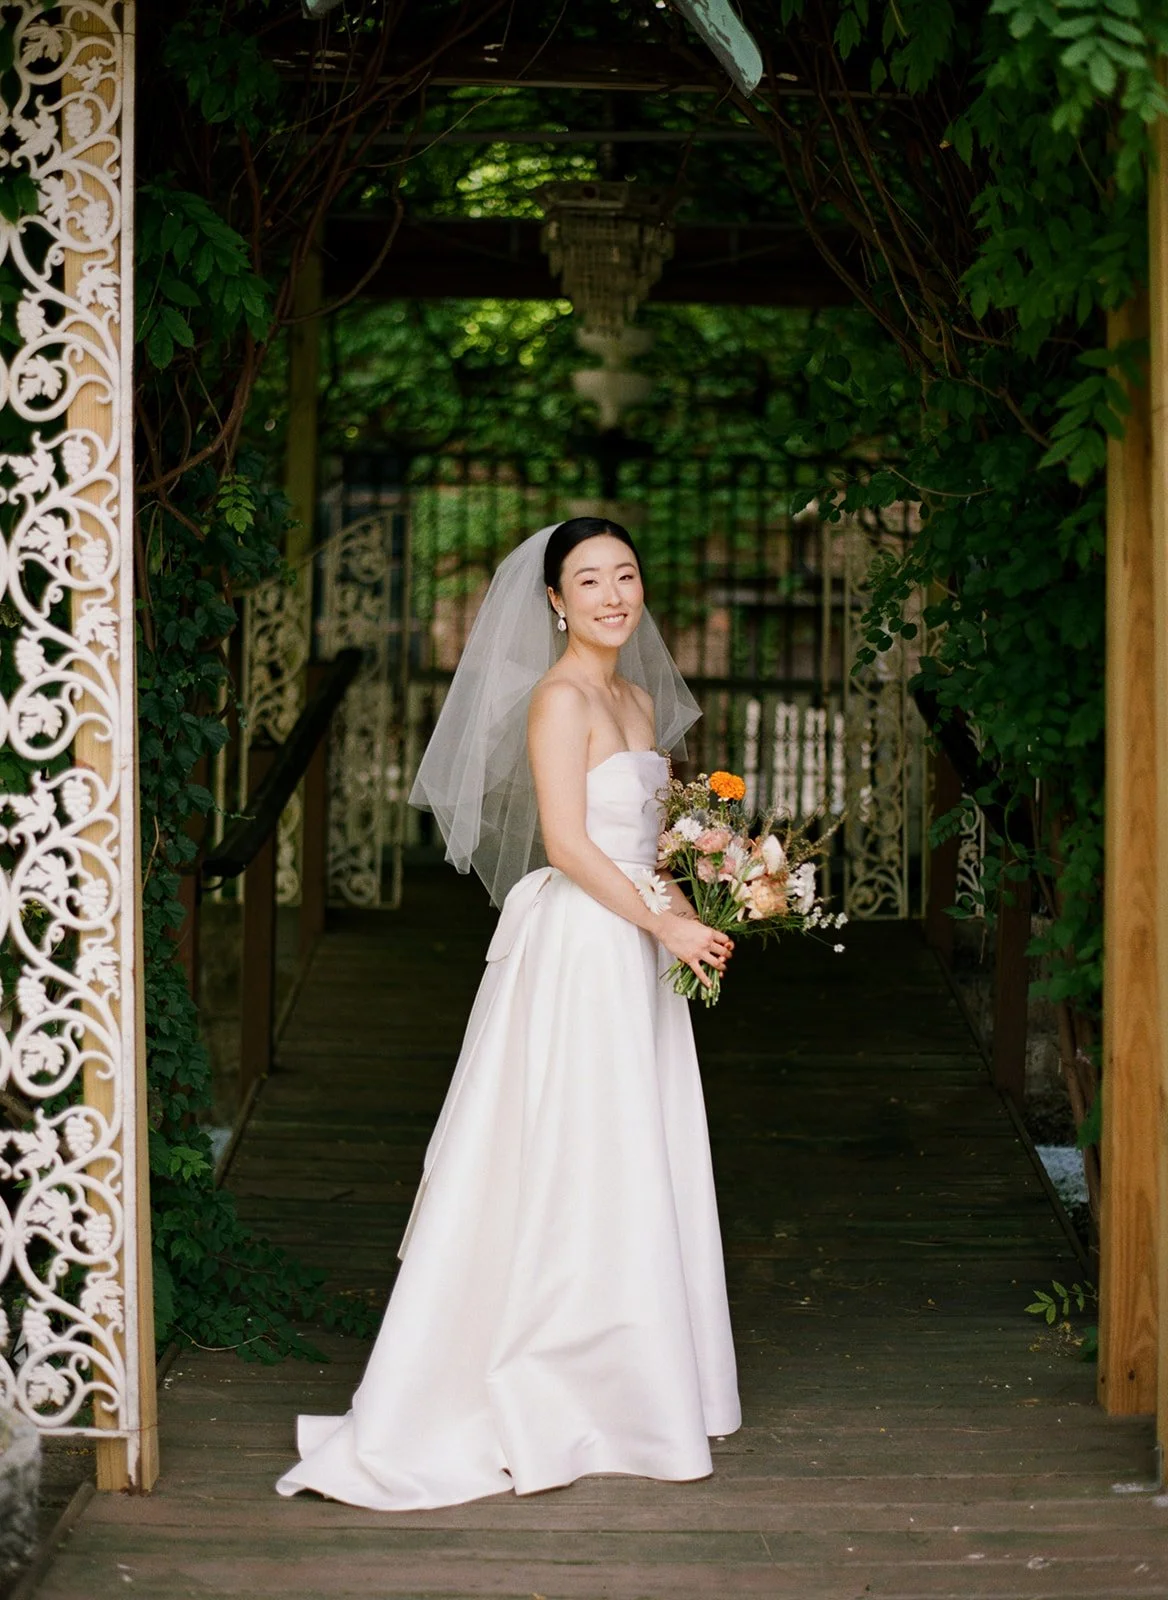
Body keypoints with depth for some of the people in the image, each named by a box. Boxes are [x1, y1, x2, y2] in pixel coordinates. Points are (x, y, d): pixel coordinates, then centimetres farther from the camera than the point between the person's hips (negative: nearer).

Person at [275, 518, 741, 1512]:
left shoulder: (639, 698, 15)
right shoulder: (560, 698, -12)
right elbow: (568, 843, -19)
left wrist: (689, 909, 3)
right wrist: (663, 922, -16)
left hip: (632, 952, 9)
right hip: (575, 951, -9)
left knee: (636, 1171, 12)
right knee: (575, 1172, -4)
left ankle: (626, 1388, 21)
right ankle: (549, 1400, 4)